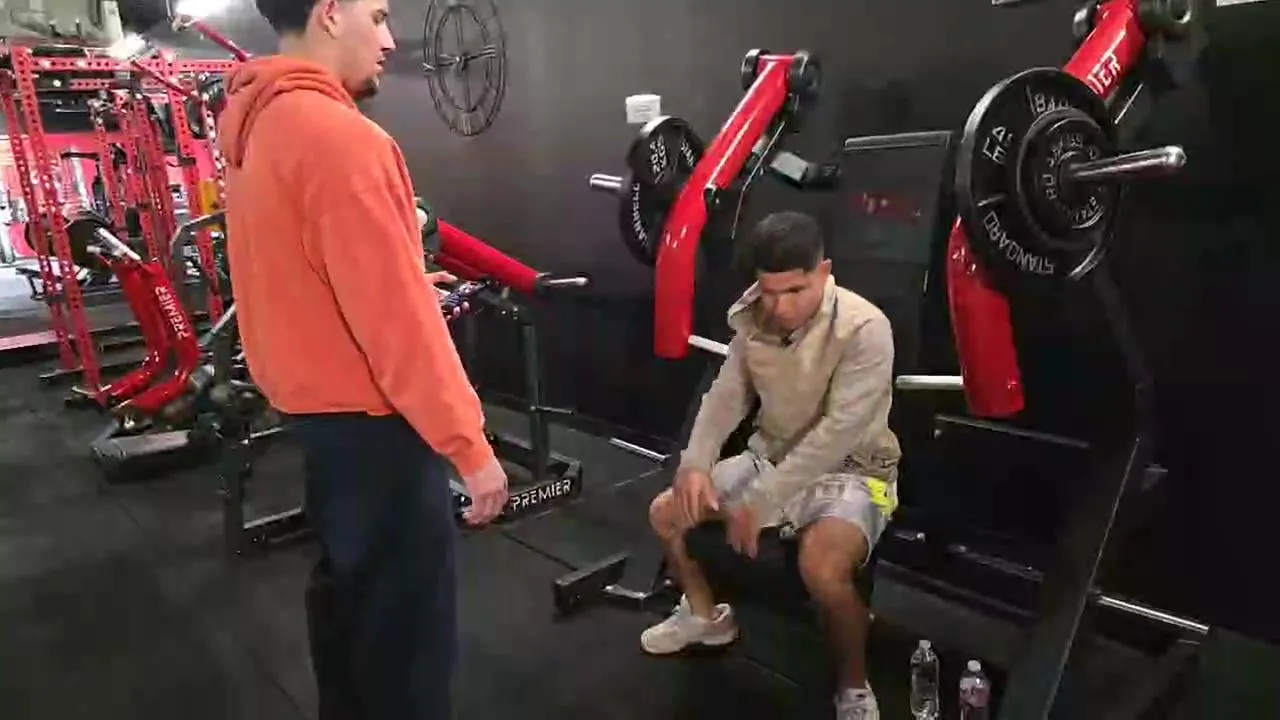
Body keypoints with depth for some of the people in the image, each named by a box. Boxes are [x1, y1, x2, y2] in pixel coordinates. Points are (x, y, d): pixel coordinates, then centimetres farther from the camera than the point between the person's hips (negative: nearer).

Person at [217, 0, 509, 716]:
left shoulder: (255, 124, 8)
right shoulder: (339, 137, -22)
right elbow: (394, 314, -24)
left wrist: (410, 274, 18)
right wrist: (467, 441, -19)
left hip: (315, 400, 10)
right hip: (369, 416, -10)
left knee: (346, 583, 24)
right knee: (406, 615, 4)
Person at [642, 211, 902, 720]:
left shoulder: (864, 329, -26)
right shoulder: (754, 320, -6)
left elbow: (837, 432, -29)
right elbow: (726, 396, -1)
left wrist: (758, 502, -29)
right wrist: (695, 462, -18)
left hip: (850, 470, -6)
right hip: (771, 457, 7)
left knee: (821, 567, -36)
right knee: (666, 514, 1)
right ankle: (706, 615, 28)